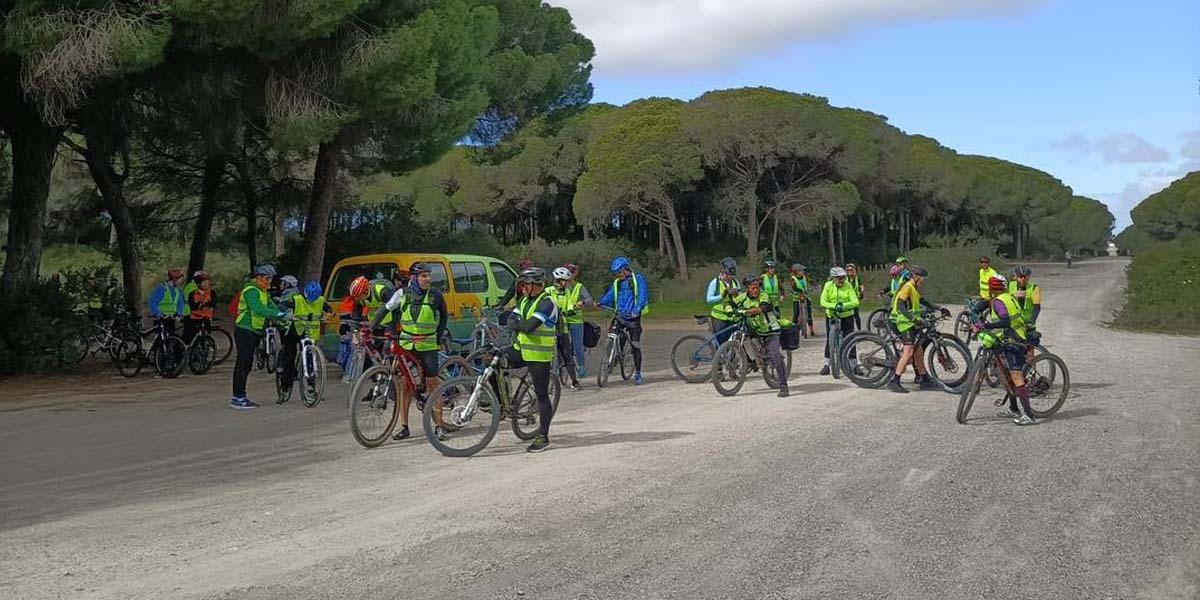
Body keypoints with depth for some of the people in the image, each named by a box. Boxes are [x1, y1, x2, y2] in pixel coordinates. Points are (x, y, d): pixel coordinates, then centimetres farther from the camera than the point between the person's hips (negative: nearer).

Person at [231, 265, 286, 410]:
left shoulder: (263, 292, 17)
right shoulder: (251, 291, -16)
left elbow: (270, 305, 10)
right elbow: (259, 309, -30)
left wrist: (281, 315, -6)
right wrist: (278, 314, -37)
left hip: (253, 331, 10)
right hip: (245, 332, -10)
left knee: (246, 364, 11)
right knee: (243, 364, -10)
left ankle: (239, 397, 17)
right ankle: (238, 399, -9)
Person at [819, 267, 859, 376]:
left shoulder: (848, 286, -10)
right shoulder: (828, 285, -8)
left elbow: (855, 302, -20)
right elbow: (823, 302, -16)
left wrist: (844, 305, -37)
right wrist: (834, 306, -33)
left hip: (847, 316, -1)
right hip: (831, 316, 1)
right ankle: (827, 365, 15)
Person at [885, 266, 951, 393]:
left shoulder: (914, 289, 18)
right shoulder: (907, 287, -14)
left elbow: (923, 302, 27)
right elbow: (900, 305, -25)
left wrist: (940, 309, 20)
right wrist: (912, 318, -37)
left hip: (912, 324, 10)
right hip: (905, 324, -10)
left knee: (918, 351, 14)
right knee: (908, 352, -16)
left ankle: (924, 380, 23)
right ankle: (894, 382, -18)